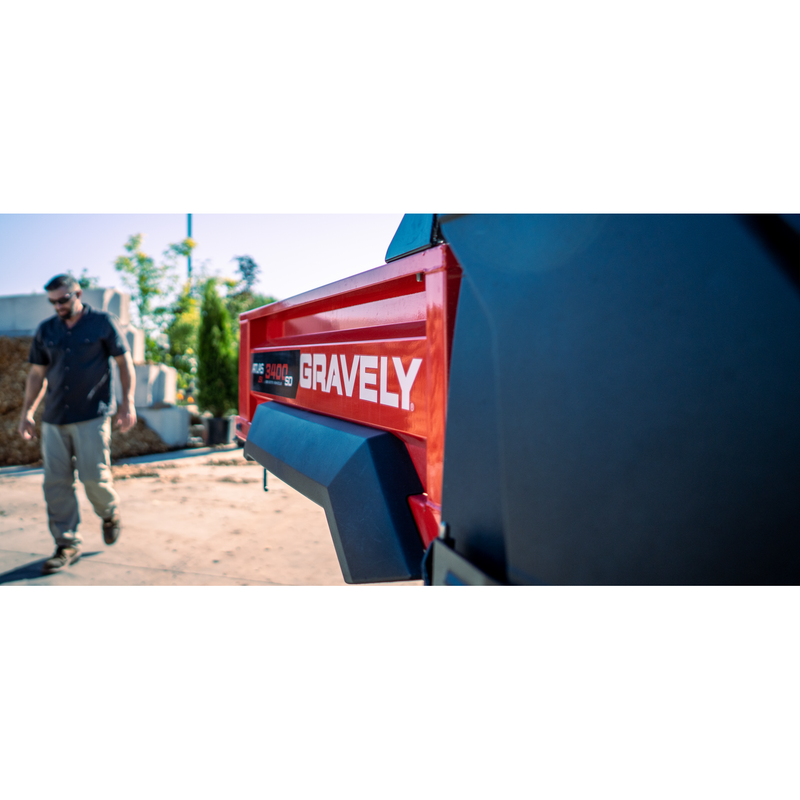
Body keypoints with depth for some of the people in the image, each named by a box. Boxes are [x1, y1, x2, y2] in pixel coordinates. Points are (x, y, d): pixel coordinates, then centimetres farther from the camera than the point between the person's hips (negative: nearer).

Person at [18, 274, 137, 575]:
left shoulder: (102, 323, 1)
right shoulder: (45, 330, 11)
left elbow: (124, 362, 2)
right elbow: (37, 374, 16)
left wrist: (128, 403, -6)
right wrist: (27, 412, 10)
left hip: (92, 416, -4)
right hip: (54, 419, 4)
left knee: (94, 476, -6)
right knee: (56, 484, 2)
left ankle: (110, 514, 26)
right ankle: (67, 545, 12)